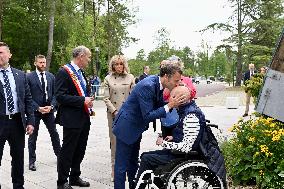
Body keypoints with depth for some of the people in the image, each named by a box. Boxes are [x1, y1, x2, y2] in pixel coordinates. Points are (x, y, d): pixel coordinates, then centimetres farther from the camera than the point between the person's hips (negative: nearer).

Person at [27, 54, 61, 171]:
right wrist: (38, 108, -16)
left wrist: (51, 106, -10)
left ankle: (59, 155, 28)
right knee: (33, 136, 6)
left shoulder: (51, 77, 6)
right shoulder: (29, 77, -5)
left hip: (49, 110, 3)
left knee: (54, 134, 12)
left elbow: (55, 94, 5)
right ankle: (32, 161, 15)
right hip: (35, 110, -3)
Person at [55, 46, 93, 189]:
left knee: (80, 150, 17)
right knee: (67, 151, 2)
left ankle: (75, 177, 31)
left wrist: (88, 101, 6)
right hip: (72, 119, -8)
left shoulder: (81, 72, 13)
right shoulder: (64, 72, -13)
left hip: (84, 118, 9)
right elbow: (60, 96, -20)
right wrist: (82, 101, -21)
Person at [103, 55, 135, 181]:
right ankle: (115, 171, 8)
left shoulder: (130, 77, 7)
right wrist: (115, 111, -8)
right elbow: (106, 98, 3)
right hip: (113, 113, 0)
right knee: (114, 142, 1)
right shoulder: (108, 79, 7)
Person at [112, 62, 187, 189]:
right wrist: (169, 105, -29)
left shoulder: (157, 84, -3)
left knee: (133, 163, 21)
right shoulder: (147, 86, -29)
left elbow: (158, 106, 7)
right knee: (122, 165, 0)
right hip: (126, 127, -9)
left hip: (136, 128, 9)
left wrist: (172, 104, -9)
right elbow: (148, 116, -29)